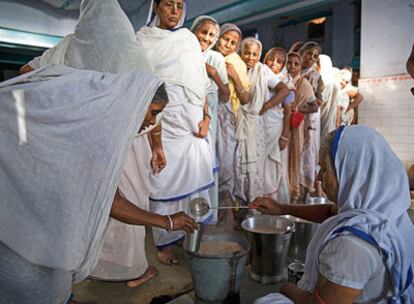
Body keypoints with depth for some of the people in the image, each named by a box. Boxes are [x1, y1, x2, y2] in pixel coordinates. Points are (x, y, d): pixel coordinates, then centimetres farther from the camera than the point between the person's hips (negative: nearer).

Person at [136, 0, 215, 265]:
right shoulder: (143, 40, 5)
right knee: (164, 183, -1)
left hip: (193, 124, 4)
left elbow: (201, 83, 13)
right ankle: (165, 243, 14)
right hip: (163, 123, -3)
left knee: (196, 180, 5)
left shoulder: (190, 39, 15)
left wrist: (206, 117, 2)